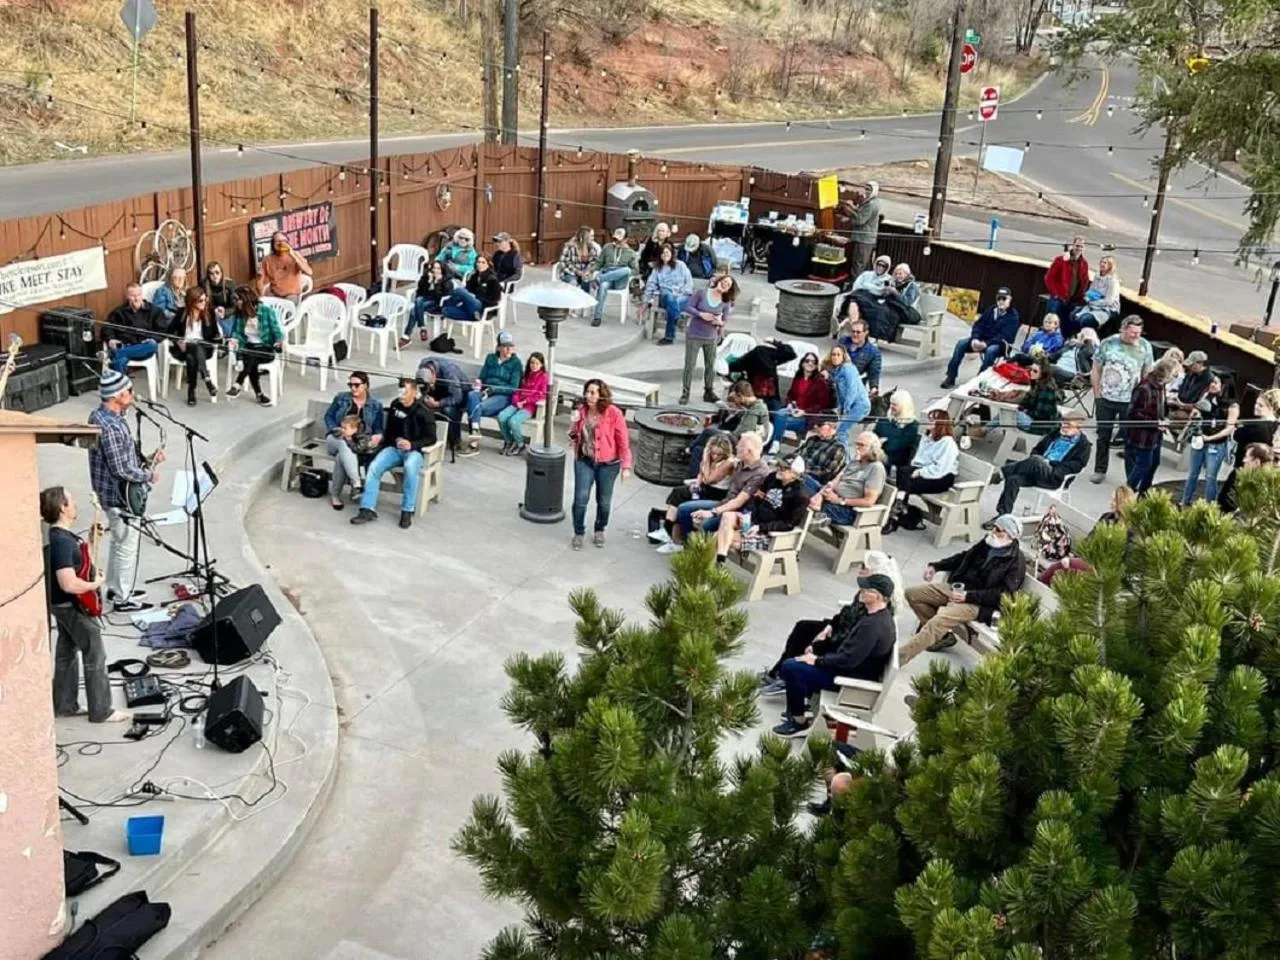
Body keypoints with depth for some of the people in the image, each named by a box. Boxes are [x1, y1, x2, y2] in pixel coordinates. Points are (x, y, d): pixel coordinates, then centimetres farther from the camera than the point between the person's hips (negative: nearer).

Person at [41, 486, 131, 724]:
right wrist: (96, 584, -19)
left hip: (61, 604, 10)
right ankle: (102, 711, 7)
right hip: (72, 606, -10)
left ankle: (64, 705, 29)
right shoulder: (61, 541, -29)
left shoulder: (55, 534, 3)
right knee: (95, 657, 0)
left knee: (66, 652, 19)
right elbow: (69, 584, -35)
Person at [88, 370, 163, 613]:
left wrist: (146, 459, 5)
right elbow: (121, 470, -27)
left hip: (110, 492, 10)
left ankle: (115, 588, 37)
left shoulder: (99, 415, 3)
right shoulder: (110, 427, -29)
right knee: (127, 547, 3)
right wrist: (149, 475, -13)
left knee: (117, 541, 24)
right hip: (120, 495, -10)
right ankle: (123, 600, 14)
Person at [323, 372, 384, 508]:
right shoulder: (341, 398, 9)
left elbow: (378, 428, 7)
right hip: (337, 438, 0)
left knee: (341, 456, -36)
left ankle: (335, 494, -27)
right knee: (344, 445, -39)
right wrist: (337, 430, -10)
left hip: (360, 442, 0)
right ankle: (356, 484, -54)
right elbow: (328, 416, 9)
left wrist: (378, 437, -17)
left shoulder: (376, 405, 8)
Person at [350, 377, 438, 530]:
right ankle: (368, 509, -20)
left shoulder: (423, 412, -9)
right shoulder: (394, 406, 5)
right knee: (374, 467, -22)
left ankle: (407, 511, -28)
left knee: (410, 467, -38)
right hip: (394, 448, 5)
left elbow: (431, 438, -7)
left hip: (414, 450, -5)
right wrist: (382, 446, 8)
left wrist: (412, 445, -21)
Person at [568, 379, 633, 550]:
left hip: (607, 464, -2)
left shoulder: (614, 413, -12)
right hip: (584, 461, 2)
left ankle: (599, 531, 34)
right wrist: (574, 424, -10)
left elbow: (623, 441, -8)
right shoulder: (581, 410, 0)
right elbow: (574, 438, 11)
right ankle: (579, 533, 10)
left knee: (604, 501, 9)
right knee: (581, 498, -9)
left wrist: (626, 466, -11)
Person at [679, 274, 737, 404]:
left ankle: (709, 392, 27)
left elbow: (725, 321, 3)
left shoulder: (726, 303, -3)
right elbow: (688, 307, -9)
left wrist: (720, 322, -20)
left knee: (710, 366, 12)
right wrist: (701, 314, -24)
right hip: (694, 336, -3)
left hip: (711, 338, 3)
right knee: (689, 365, 1)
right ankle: (685, 393, 10)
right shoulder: (701, 293, -11)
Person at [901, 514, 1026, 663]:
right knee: (912, 593, 1)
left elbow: (1004, 594, -20)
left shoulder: (1016, 561, -14)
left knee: (938, 621, -31)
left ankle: (899, 658, -31)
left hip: (978, 603, -9)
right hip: (958, 588, 9)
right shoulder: (987, 543, 7)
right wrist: (936, 566, 12)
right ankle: (944, 634, 1)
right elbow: (964, 557, 24)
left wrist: (968, 596, -24)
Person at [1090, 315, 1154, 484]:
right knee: (1103, 436, 12)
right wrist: (1097, 394, 0)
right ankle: (1099, 470, 26)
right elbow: (1096, 370, 1)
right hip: (1105, 399, 1)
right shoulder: (1108, 343, -6)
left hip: (1130, 401, -1)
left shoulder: (1145, 347, -5)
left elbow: (1147, 374, 3)